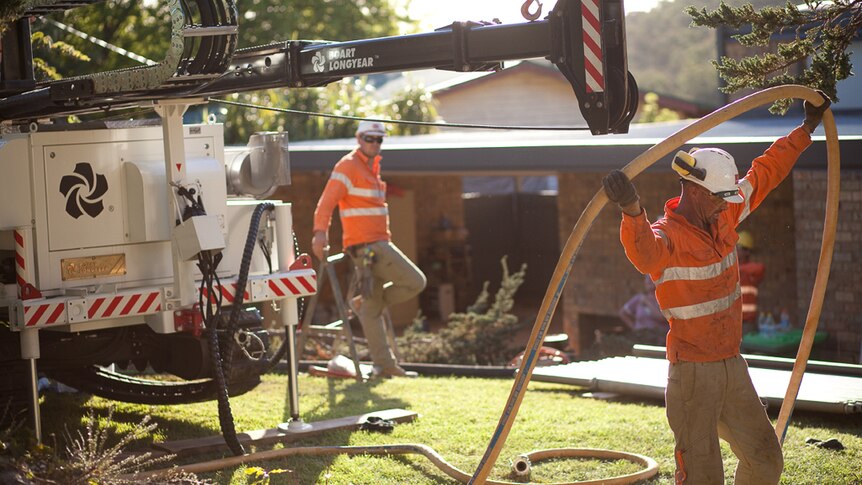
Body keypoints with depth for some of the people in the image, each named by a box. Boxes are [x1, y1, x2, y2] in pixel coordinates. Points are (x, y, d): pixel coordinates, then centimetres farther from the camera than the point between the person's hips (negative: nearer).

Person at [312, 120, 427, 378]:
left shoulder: (372, 167, 20)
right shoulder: (349, 166, -9)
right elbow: (328, 200, -20)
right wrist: (321, 231, -32)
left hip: (377, 243, 9)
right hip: (367, 244, -9)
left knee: (372, 307, 7)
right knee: (415, 282, -7)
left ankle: (384, 365, 8)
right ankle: (362, 304, 4)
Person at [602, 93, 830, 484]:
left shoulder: (725, 215, 5)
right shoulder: (668, 236, -19)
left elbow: (764, 174, 18)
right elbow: (645, 251, -44)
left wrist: (806, 129, 26)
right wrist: (632, 211, -65)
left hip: (732, 364, 8)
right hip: (693, 372, -8)